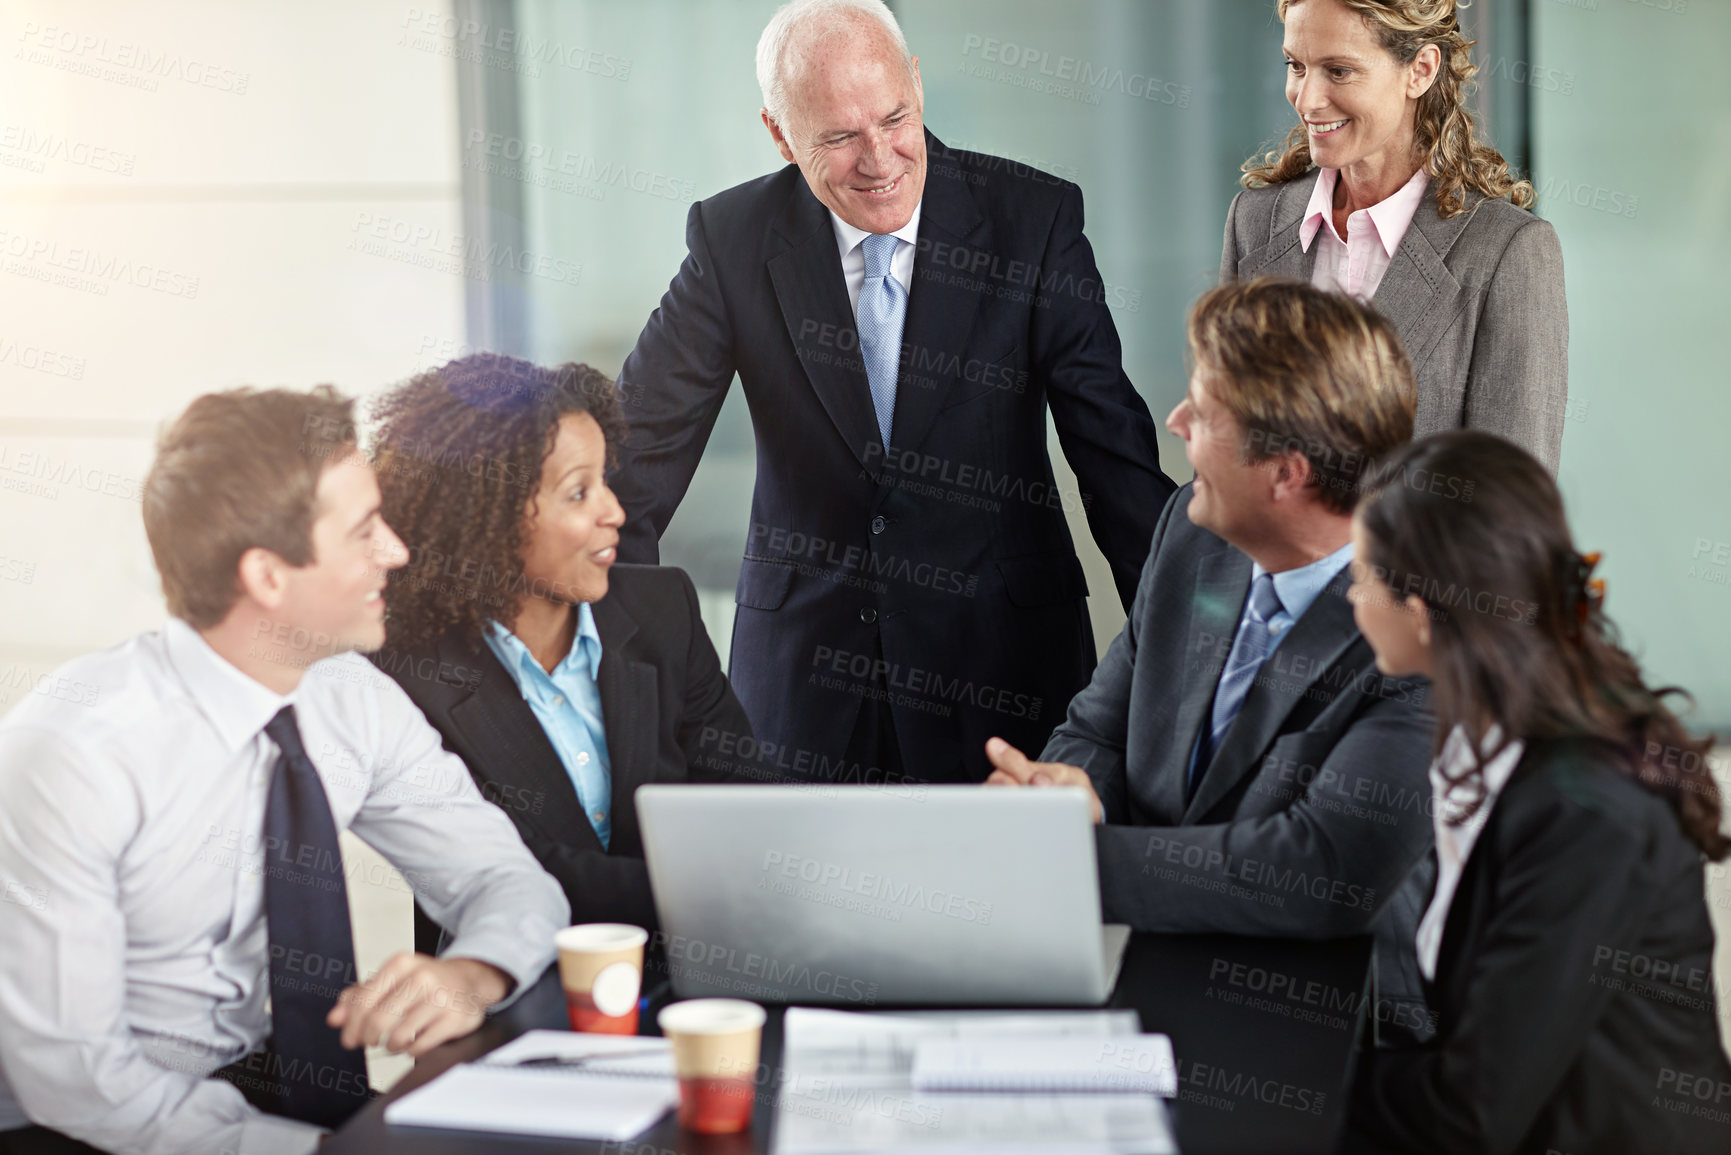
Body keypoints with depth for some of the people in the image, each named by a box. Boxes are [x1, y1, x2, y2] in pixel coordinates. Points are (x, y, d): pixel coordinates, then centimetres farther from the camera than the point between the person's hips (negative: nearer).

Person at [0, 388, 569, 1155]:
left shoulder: (352, 702, -2)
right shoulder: (73, 748, -21)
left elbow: (508, 881, 3)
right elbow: (65, 1072, -21)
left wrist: (471, 975, -21)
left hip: (272, 1087, 6)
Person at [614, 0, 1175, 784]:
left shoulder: (1032, 219, -6)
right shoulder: (733, 239, -3)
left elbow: (1112, 446, -5)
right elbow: (643, 440, 1)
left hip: (1000, 666, 0)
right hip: (804, 675, 1)